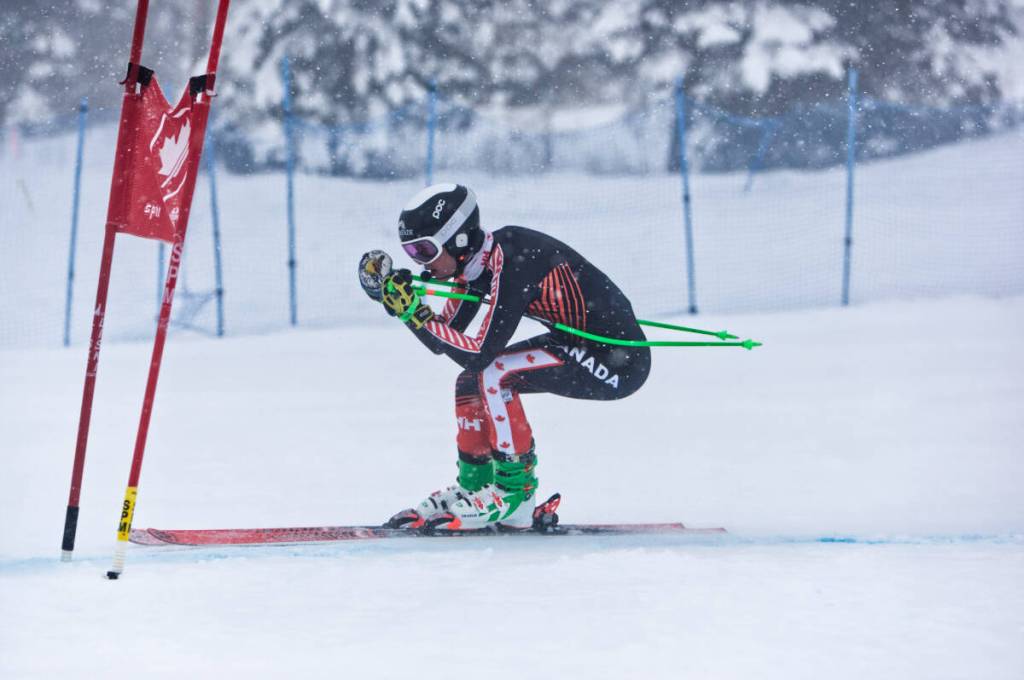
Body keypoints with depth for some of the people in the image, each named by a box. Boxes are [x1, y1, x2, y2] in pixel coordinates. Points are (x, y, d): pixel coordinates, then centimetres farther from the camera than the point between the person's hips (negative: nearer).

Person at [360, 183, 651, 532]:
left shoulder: (511, 261, -25)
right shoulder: (474, 258, 1)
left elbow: (480, 352, -28)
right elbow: (445, 335, 6)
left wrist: (414, 314, -26)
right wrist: (398, 298, -5)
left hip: (618, 360, -10)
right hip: (577, 344, 10)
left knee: (491, 374, -19)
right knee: (471, 381, 7)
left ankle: (516, 491, -10)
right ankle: (474, 486, 15)